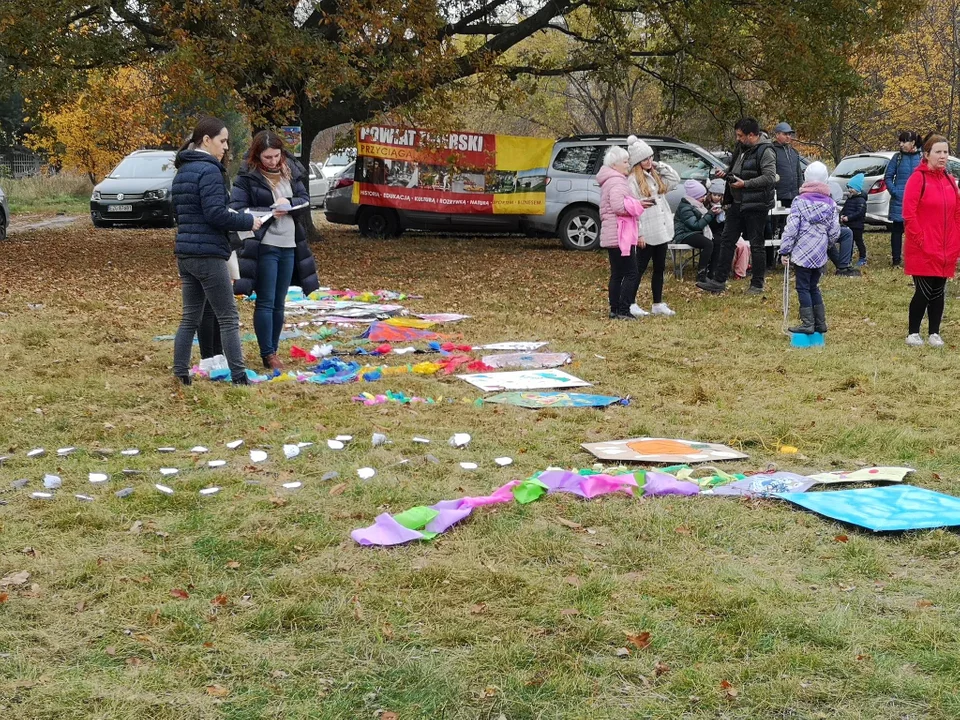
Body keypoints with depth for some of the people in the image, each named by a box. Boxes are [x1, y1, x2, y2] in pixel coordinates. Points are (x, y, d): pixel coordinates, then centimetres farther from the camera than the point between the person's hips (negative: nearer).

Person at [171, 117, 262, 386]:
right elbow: (215, 214, -21)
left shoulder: (182, 172, 15)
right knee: (228, 318, -2)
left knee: (190, 318, 12)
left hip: (185, 253, 9)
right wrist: (248, 221, -10)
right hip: (208, 254, -9)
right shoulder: (209, 170, -14)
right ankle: (239, 377, 0)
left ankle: (180, 374, 13)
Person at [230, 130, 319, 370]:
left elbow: (306, 200, 10)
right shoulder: (247, 177, -7)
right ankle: (268, 355, 0)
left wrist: (289, 203, -11)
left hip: (289, 246, 5)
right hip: (264, 246, -5)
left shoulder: (291, 172, 10)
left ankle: (273, 350, 19)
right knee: (265, 302, -4)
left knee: (279, 304, 11)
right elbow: (236, 209, -12)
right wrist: (269, 212, -20)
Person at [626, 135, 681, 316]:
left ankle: (658, 304, 19)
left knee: (660, 268, 12)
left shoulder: (656, 176, 13)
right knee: (640, 268, -3)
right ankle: (630, 304, 3)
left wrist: (659, 166, 8)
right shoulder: (633, 180, -12)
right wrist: (639, 233, -19)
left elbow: (675, 180, 18)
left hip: (662, 231, 8)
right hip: (647, 233, -8)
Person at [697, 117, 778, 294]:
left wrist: (745, 184, -24)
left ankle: (757, 284, 9)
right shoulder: (741, 149, 14)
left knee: (756, 245, 0)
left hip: (756, 205, -9)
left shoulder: (765, 151, -13)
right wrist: (726, 175, 7)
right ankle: (719, 281, 11)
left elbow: (770, 177, -22)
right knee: (727, 241, 7)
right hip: (737, 203, 9)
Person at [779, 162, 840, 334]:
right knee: (813, 287, 16)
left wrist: (785, 251, -5)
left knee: (803, 288, 1)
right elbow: (835, 232, 5)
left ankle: (808, 324, -3)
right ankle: (820, 322, 18)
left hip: (802, 253, -5)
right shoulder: (830, 203, 4)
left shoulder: (799, 202, -9)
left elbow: (791, 229, -11)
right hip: (820, 254, 5)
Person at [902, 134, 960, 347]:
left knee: (938, 292, 9)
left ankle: (934, 333, 19)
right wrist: (920, 240, -15)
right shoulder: (918, 178, -9)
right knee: (924, 292, -4)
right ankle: (913, 333, 10)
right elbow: (908, 214, -14)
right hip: (922, 250, -6)